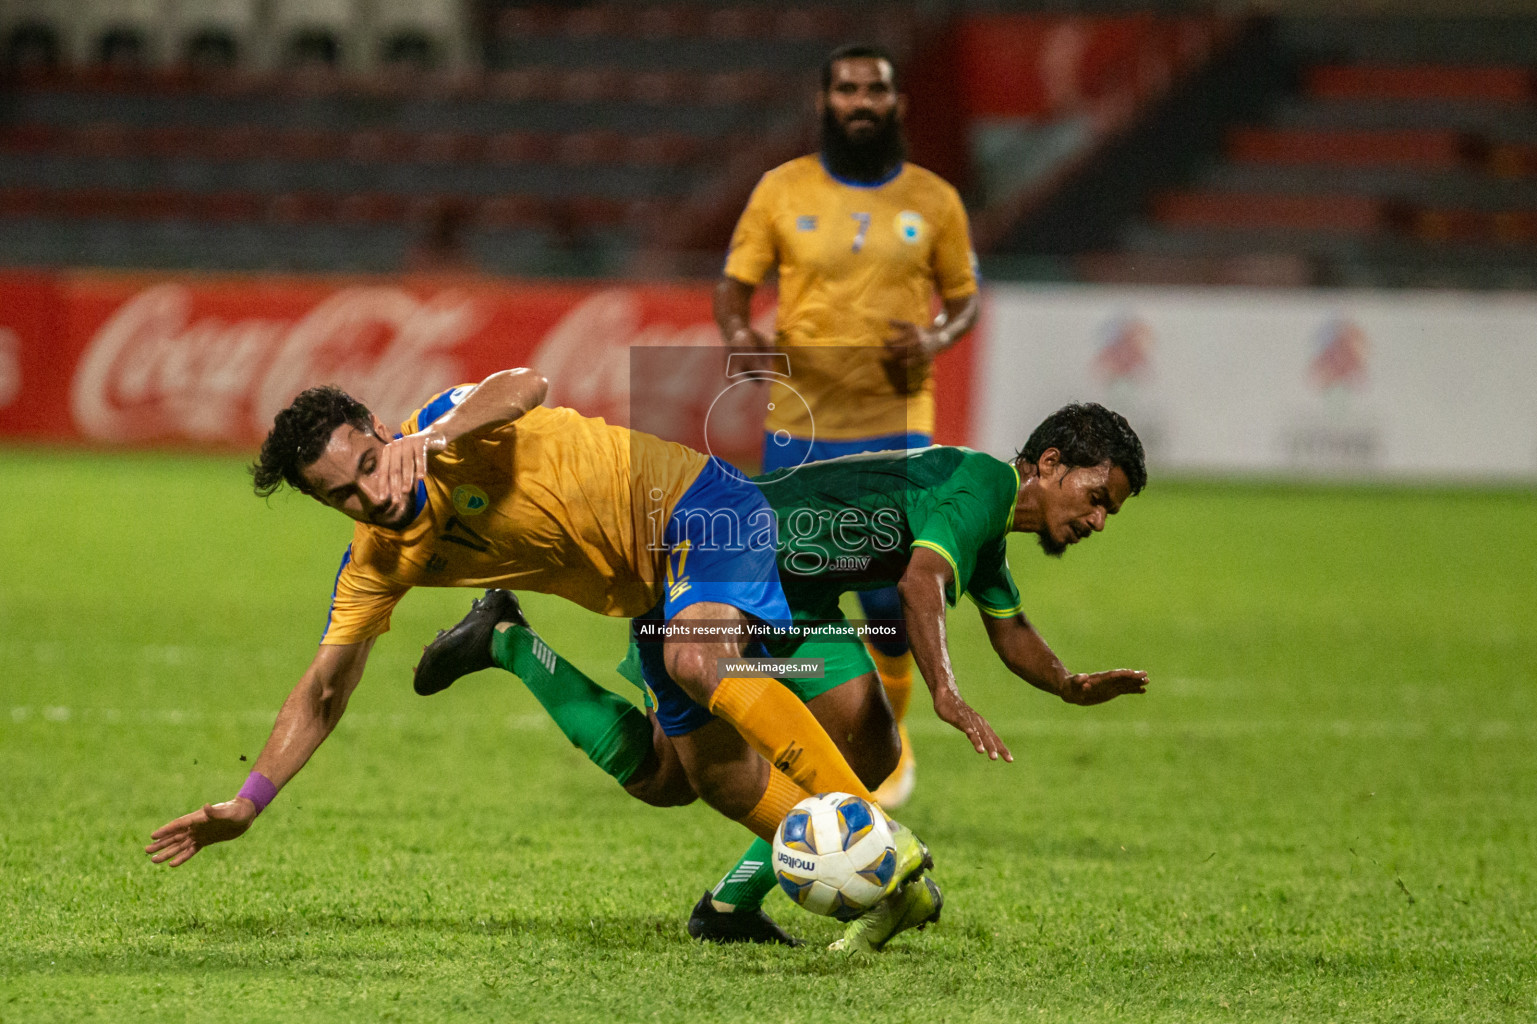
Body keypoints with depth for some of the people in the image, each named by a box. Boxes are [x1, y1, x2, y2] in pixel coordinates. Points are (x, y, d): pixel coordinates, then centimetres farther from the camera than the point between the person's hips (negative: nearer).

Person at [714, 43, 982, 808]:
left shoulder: (932, 199, 4)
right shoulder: (783, 191, 2)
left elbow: (965, 296, 12)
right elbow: (734, 284, 7)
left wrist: (937, 340, -9)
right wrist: (738, 332, -15)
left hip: (896, 428, 0)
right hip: (800, 427, 0)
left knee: (890, 600, -7)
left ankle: (888, 738, 19)